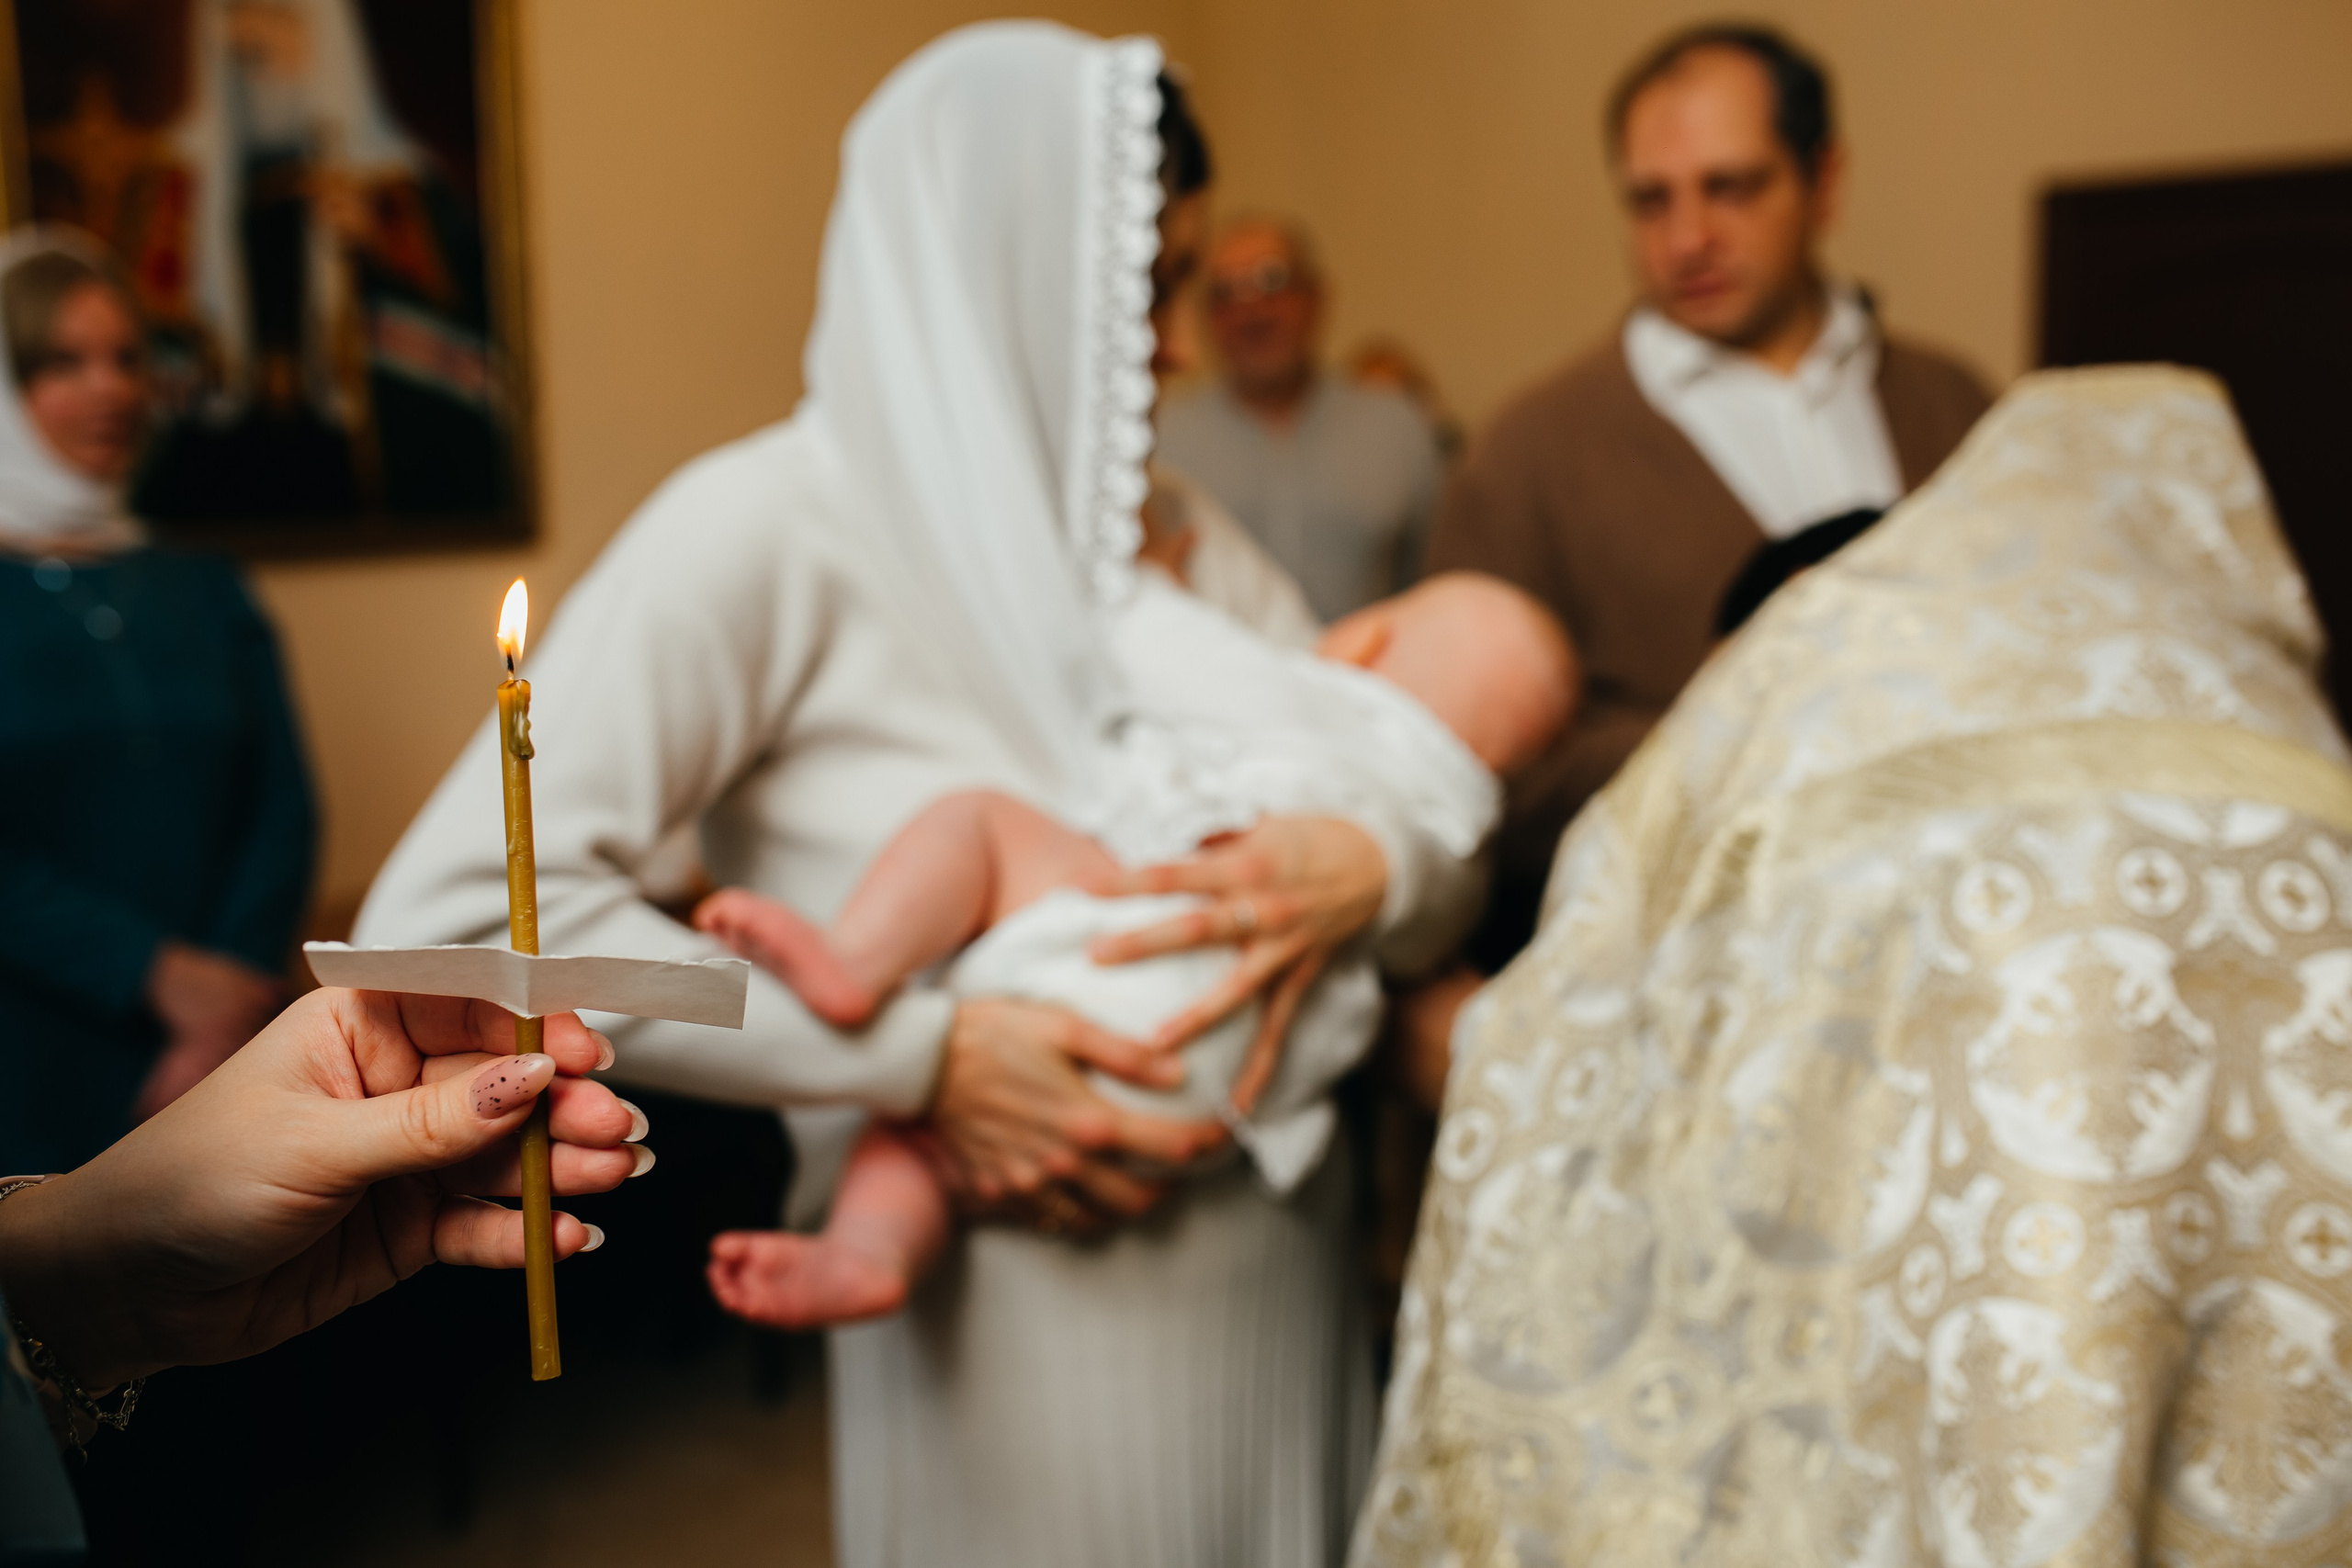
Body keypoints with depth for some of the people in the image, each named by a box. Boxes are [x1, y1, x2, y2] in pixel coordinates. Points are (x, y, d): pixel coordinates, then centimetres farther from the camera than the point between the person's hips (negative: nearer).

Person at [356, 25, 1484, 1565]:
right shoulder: (775, 526, -12)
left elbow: (1444, 862, 8)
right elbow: (453, 913, -21)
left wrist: (1368, 872, -16)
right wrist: (921, 1062, -22)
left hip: (1284, 1270, 6)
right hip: (1039, 1309, -6)